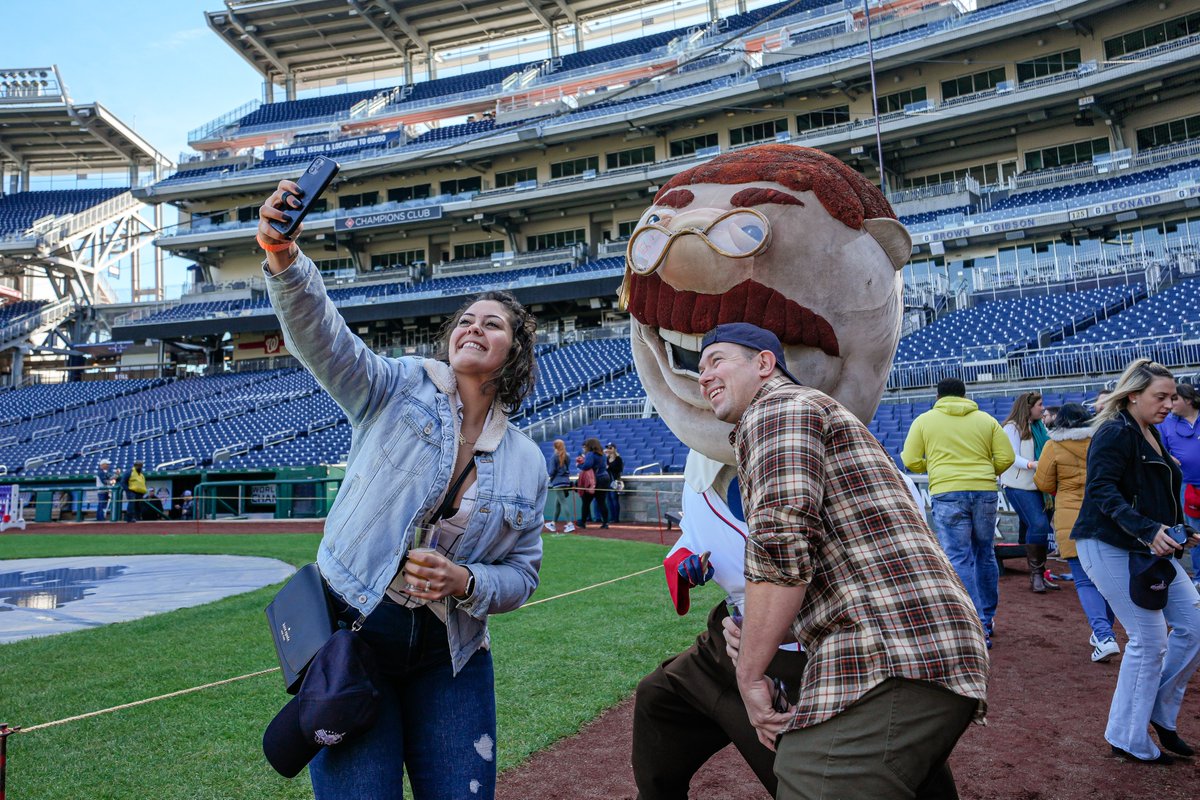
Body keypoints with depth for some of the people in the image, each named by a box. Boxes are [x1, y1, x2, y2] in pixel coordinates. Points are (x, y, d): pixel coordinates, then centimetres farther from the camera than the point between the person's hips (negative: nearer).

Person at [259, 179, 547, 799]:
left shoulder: (527, 463, 4)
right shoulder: (399, 389, -2)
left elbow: (522, 575, 8)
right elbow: (320, 335, -19)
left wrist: (466, 582, -13)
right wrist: (283, 257, -37)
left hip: (449, 658, 3)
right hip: (351, 631, -3)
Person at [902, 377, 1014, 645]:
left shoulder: (924, 420, 6)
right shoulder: (986, 419, 12)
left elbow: (911, 461, 2)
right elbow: (1006, 457, 6)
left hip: (947, 494, -3)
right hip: (985, 492, 3)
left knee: (959, 559, -2)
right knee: (985, 555, 17)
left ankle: (976, 627, -7)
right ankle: (986, 619, 29)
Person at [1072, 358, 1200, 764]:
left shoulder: (1150, 435, 16)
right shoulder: (1115, 434, -13)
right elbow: (1103, 491, -23)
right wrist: (1147, 529, -32)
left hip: (1150, 548, 10)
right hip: (1110, 547, -9)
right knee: (1150, 639, -7)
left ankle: (1161, 712, 22)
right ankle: (1128, 740, 8)